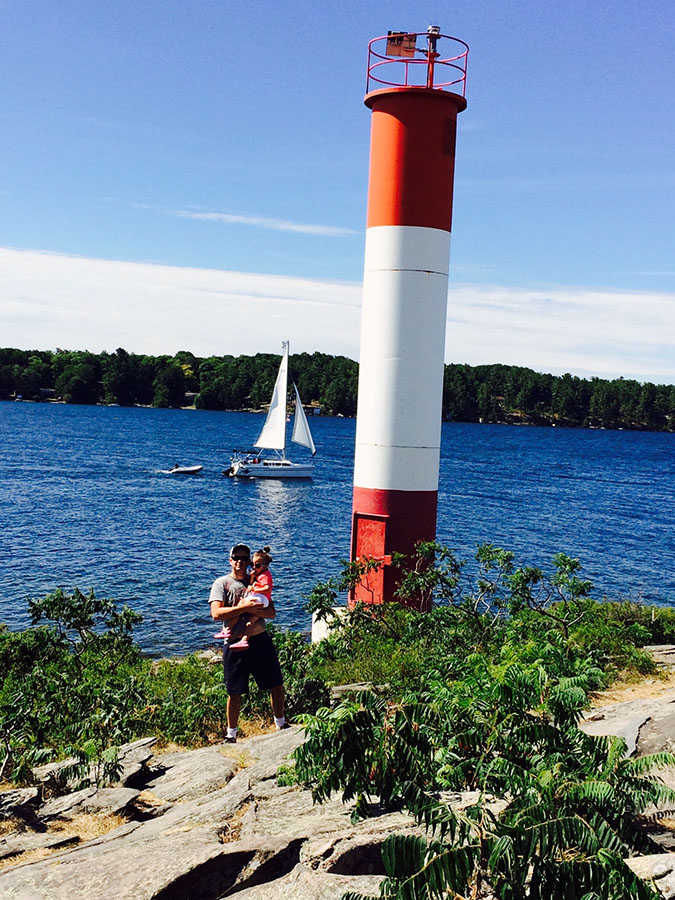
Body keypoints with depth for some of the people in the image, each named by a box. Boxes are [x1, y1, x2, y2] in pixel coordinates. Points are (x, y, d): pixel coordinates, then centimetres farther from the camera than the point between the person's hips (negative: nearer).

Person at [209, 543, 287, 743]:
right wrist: (244, 608, -20)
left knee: (277, 685, 9)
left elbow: (272, 612, 4)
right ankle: (231, 735, 20)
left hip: (260, 639, 3)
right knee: (234, 692, 4)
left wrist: (253, 610, -16)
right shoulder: (221, 583, 0)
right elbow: (216, 614, -14)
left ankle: (280, 724, 31)